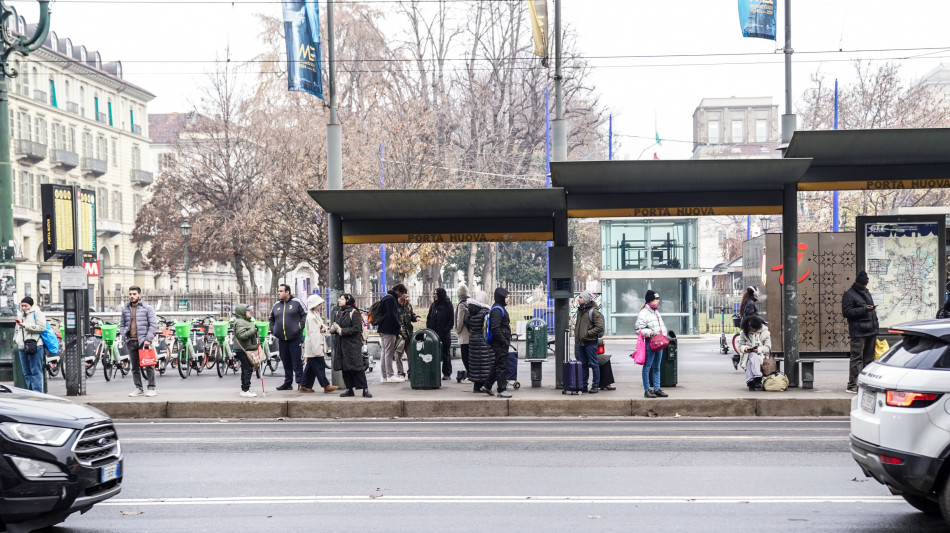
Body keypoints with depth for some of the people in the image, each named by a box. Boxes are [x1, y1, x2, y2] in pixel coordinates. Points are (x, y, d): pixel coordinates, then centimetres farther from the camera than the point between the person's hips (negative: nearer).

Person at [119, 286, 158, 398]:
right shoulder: (125, 309, 13)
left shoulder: (147, 308, 0)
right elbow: (122, 325, 20)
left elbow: (153, 324, -4)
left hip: (143, 341, -4)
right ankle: (138, 388, 16)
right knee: (135, 367, 9)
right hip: (131, 342, 4)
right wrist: (124, 336, 3)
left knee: (148, 366, -5)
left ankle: (151, 388, 0)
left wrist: (148, 339, -12)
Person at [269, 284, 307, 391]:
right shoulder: (276, 306, 13)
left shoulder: (296, 303, -2)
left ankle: (300, 382, -1)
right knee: (286, 362, 9)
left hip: (295, 338, -5)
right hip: (281, 339, 5)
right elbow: (271, 319, 26)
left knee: (297, 362, -4)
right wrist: (273, 330, 13)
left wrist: (300, 327, -8)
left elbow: (305, 315, -1)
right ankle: (288, 383, 16)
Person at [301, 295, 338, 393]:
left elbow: (322, 325, 23)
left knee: (311, 366, 12)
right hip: (314, 345, -10)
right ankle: (326, 386, -4)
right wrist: (316, 349, -25)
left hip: (318, 346, 10)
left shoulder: (316, 315, 16)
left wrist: (324, 328, -3)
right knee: (319, 365, -6)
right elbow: (313, 333, -21)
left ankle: (304, 386, 16)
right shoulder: (311, 317, -16)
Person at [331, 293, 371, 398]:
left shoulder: (354, 313, -8)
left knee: (356, 367, -8)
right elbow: (334, 326, 21)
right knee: (345, 368, 8)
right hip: (340, 345, 7)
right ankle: (349, 389, 15)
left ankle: (365, 389, -3)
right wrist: (333, 329, -3)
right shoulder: (338, 313, 15)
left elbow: (356, 329, -15)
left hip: (352, 345, -7)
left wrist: (341, 330, -16)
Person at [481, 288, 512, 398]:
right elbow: (495, 329, -22)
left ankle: (487, 386, 22)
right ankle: (502, 390, -2)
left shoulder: (500, 309, 18)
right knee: (502, 366, -6)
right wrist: (505, 342, -21)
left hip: (501, 343, 10)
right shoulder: (497, 310, -15)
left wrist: (507, 341, 18)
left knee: (496, 365, 15)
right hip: (499, 343, -10)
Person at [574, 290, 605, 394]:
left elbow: (600, 327, -17)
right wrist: (576, 334, 15)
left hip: (590, 342, -8)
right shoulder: (580, 310, 14)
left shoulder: (594, 311, -11)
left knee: (594, 364, -1)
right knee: (583, 364, 12)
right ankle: (583, 385, 18)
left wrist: (588, 333, -18)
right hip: (580, 342, 8)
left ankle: (596, 385, 5)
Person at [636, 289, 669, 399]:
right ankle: (647, 390, 1)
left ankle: (657, 389, 18)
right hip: (650, 343, -9)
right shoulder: (643, 313, -10)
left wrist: (663, 334, 11)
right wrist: (652, 332, -20)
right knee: (647, 367, -3)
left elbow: (662, 326, 27)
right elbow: (639, 329, -16)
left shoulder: (656, 312, 19)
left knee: (656, 367, 13)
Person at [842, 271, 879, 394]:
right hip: (858, 333, -8)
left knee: (869, 358, 11)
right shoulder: (849, 295, -6)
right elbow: (846, 312, -14)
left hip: (871, 332, 8)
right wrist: (863, 310, -20)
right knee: (857, 358, -10)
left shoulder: (866, 292, 21)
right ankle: (852, 385, -8)